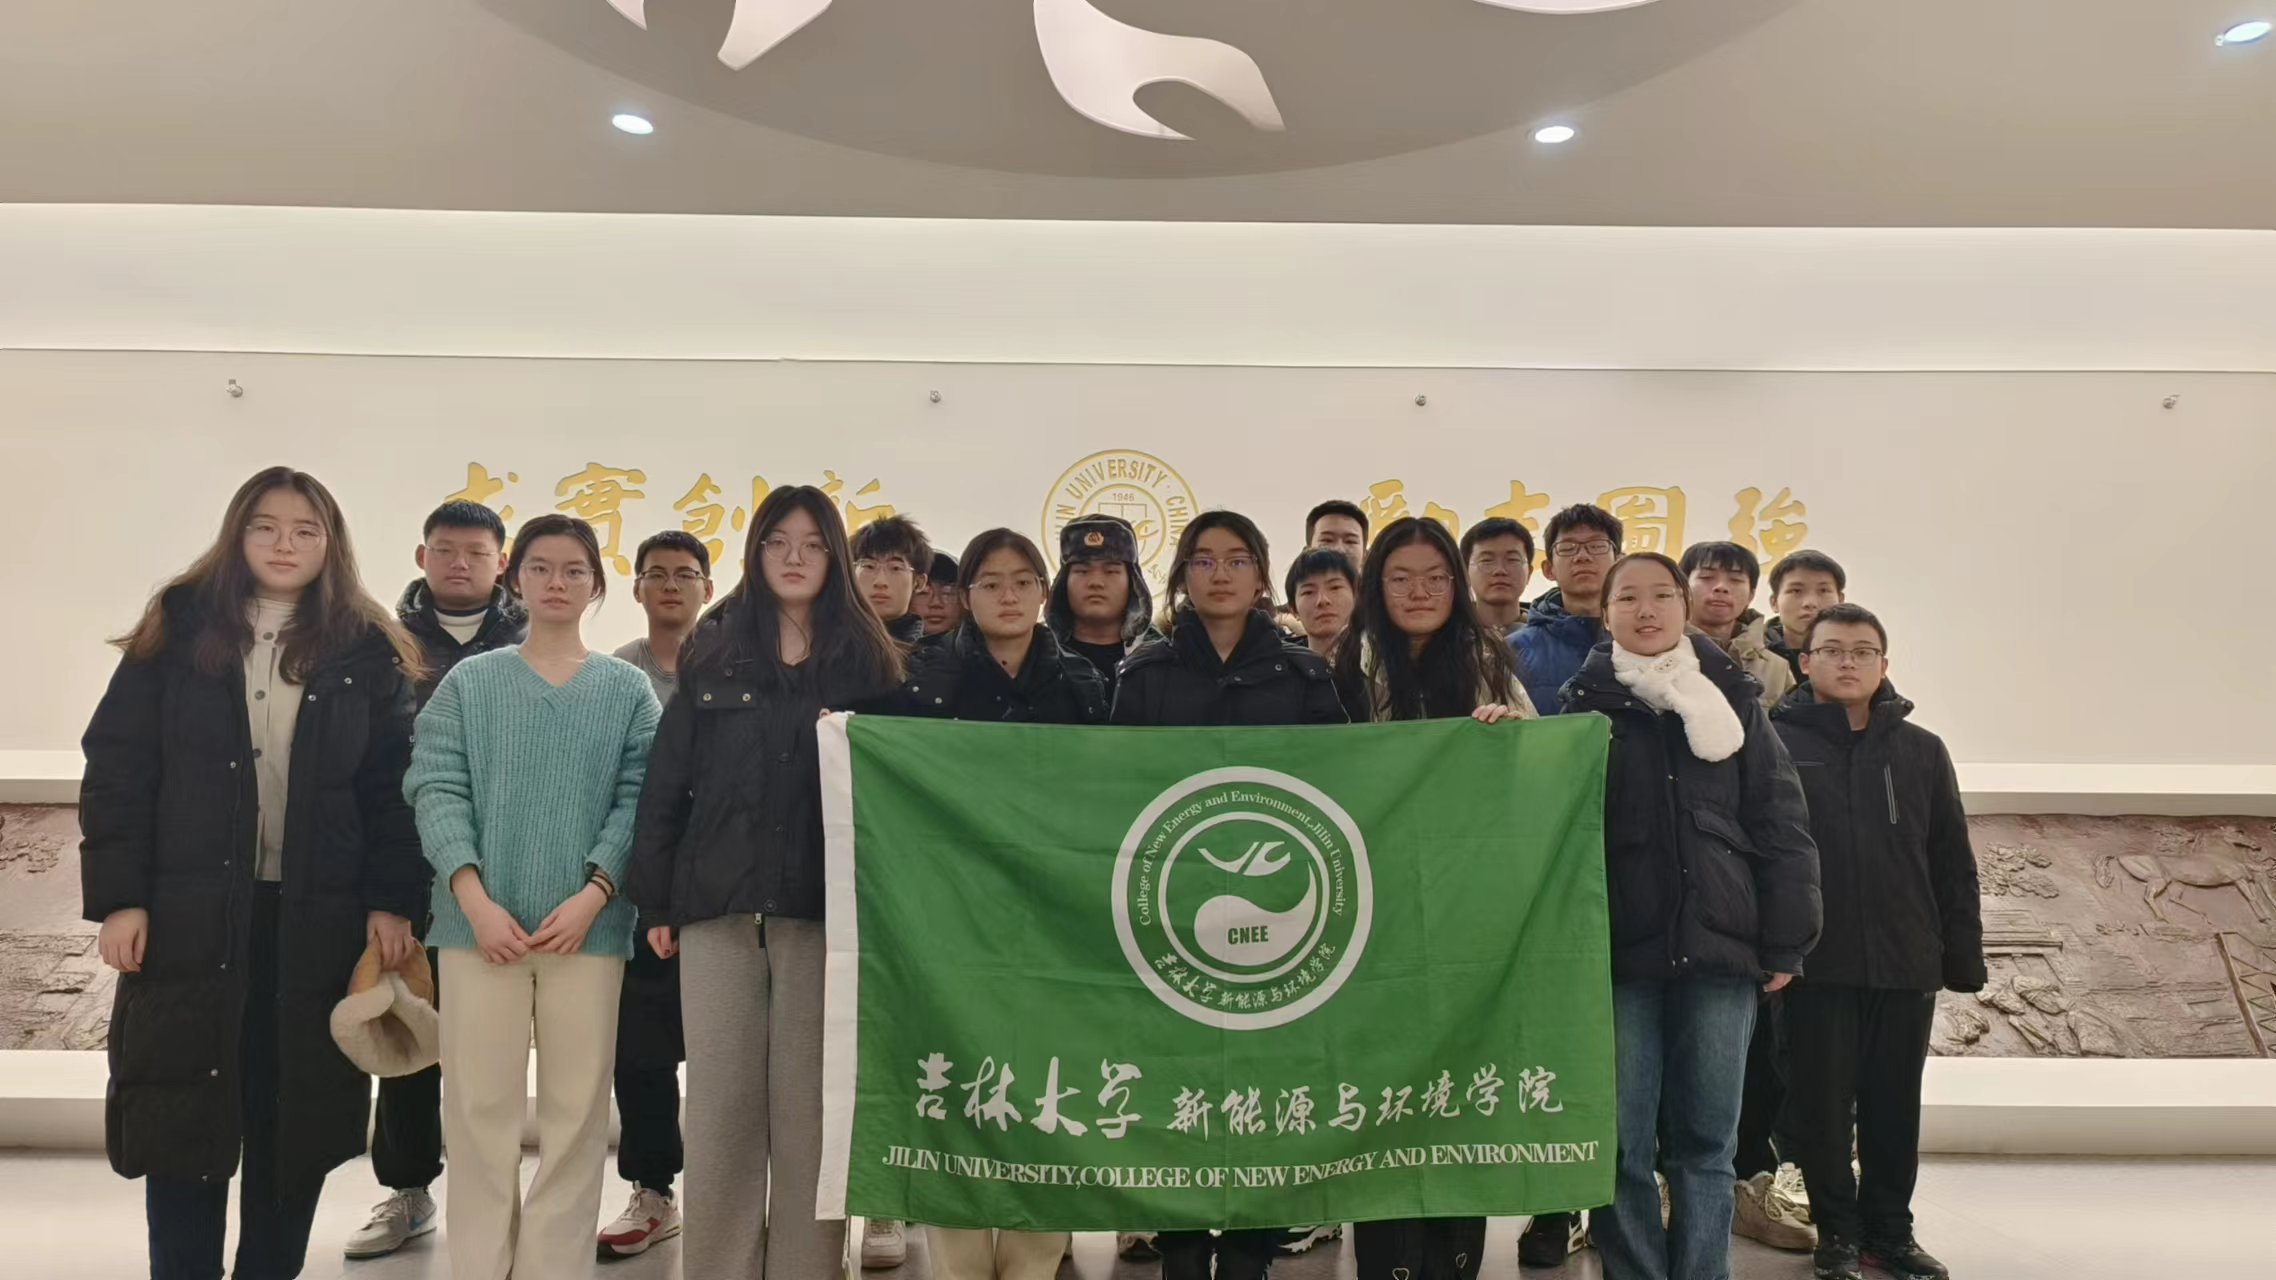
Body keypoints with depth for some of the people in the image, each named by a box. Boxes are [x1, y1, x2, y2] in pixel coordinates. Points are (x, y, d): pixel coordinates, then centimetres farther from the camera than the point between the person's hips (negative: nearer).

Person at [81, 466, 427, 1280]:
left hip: (318, 919, 1)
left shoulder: (367, 652, 5)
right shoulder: (178, 631, 4)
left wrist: (392, 903, -6)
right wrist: (117, 897, -7)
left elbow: (391, 788, 2)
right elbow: (117, 769, 1)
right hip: (188, 914, 0)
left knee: (296, 1114, 8)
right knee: (185, 1111, 5)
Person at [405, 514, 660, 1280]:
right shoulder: (470, 682, 8)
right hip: (481, 922, 0)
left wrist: (591, 896, -12)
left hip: (588, 923, 0)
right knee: (480, 1103, 6)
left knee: (576, 1107, 5)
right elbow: (436, 790, 0)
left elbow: (637, 801, 1)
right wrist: (474, 899, -12)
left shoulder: (628, 690, 7)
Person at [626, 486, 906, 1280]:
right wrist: (655, 901, 3)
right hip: (719, 904, 1)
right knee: (721, 1108, 7)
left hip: (826, 909, -1)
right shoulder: (713, 653, 8)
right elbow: (666, 781, 6)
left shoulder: (868, 662, 6)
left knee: (809, 1107, 4)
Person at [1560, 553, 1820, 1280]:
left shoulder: (1733, 699, 7)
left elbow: (1781, 825, 5)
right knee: (1623, 1144, 3)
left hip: (1721, 947, 1)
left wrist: (1785, 943, 1)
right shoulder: (1585, 703, 5)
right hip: (1621, 952, -1)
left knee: (1707, 1141, 8)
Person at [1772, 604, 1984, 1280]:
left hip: (1907, 965, 3)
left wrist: (1963, 957, 6)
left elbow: (1953, 865, 10)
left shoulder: (1921, 750, 8)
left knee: (1895, 1105, 12)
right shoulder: (1775, 741, -2)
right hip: (1816, 965, -3)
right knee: (1822, 1105, 5)